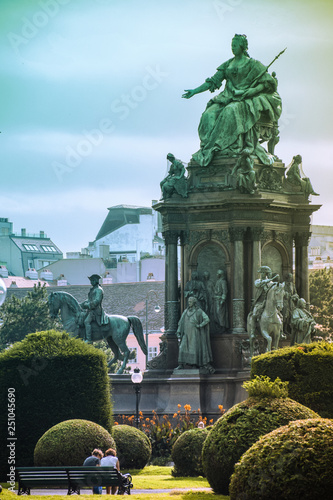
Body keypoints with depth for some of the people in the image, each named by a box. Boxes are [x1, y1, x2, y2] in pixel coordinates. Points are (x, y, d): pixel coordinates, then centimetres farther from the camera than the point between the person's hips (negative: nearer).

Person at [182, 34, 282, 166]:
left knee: (231, 111, -36)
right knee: (210, 114, -22)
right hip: (229, 97, 5)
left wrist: (249, 92, -13)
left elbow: (267, 82, -2)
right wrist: (194, 91, 7)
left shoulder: (251, 64, 2)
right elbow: (213, 81, 15)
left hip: (246, 99, -5)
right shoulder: (228, 65, 16)